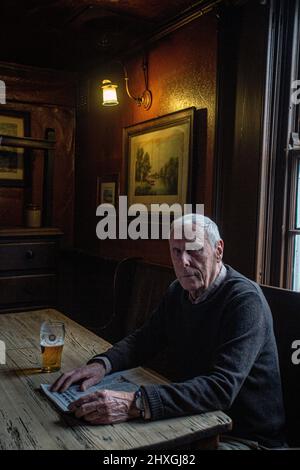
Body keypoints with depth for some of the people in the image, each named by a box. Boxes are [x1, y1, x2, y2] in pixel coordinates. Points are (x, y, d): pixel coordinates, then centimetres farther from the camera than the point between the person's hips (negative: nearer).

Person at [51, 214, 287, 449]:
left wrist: (135, 404, -42)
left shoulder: (245, 300, -22)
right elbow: (143, 339, 10)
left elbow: (221, 388, -32)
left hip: (244, 436, -6)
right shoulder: (178, 292, 2)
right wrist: (102, 364, -10)